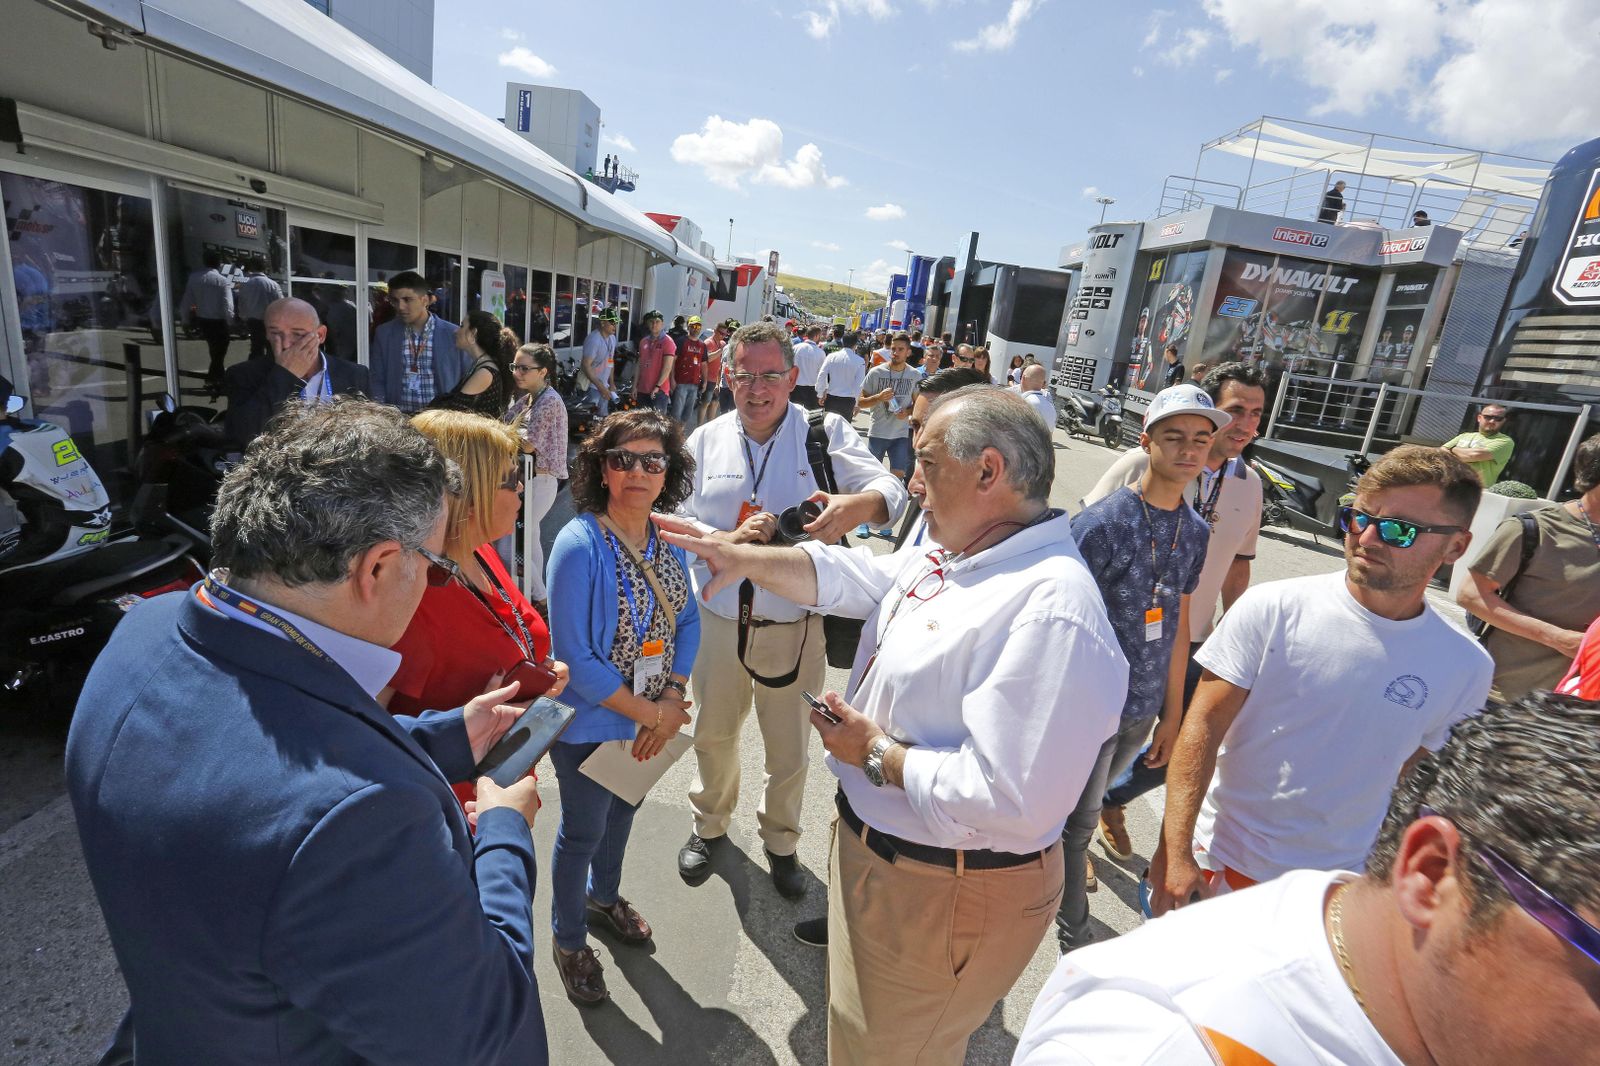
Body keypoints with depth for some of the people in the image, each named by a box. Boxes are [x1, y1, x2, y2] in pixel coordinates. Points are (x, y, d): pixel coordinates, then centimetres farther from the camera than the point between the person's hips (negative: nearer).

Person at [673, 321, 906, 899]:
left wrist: (860, 503, -39)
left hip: (794, 627, -2)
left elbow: (891, 489, -15)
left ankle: (780, 841, 44)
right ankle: (710, 825, 51)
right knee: (713, 734, 21)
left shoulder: (826, 433, -6)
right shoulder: (706, 441, 2)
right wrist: (731, 539, -22)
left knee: (791, 748, 15)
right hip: (718, 620, 2)